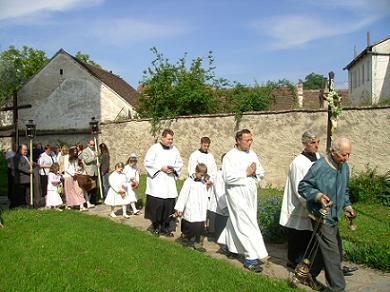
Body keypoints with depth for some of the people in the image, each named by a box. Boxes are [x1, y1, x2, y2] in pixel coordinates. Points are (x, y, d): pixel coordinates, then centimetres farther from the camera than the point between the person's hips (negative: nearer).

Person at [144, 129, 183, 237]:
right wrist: (161, 168, -14)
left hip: (170, 184, 4)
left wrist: (173, 168, -8)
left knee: (169, 205, 4)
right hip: (156, 183, -4)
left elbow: (180, 163, 13)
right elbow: (147, 162, -8)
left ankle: (165, 227, 18)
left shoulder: (174, 149, 9)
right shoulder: (154, 148, -4)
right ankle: (155, 227, 16)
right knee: (156, 205, -3)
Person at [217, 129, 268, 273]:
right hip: (237, 194, -7)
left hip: (250, 193, 7)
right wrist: (246, 173, -15)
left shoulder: (252, 154, 10)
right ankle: (251, 258, -3)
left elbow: (261, 173, 14)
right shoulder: (230, 156, -11)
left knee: (236, 221, 18)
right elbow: (228, 177, -21)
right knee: (246, 224, -8)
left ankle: (230, 246, 38)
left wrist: (254, 172, -9)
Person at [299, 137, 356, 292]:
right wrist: (318, 196, -29)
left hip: (334, 215, 8)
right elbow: (302, 186, -15)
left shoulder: (345, 167, 5)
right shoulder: (319, 167, -21)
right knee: (332, 254, -2)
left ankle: (309, 275, 35)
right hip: (321, 216, -8)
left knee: (324, 250, 16)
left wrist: (347, 205, 7)